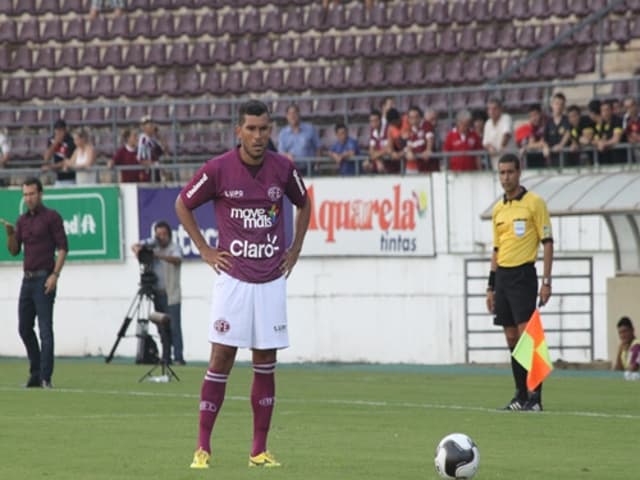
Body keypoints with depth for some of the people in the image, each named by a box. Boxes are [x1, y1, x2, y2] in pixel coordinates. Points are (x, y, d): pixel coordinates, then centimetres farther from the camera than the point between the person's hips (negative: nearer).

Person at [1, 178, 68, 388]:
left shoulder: (51, 217, -5)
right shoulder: (22, 220, 15)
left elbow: (62, 248, -8)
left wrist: (55, 275, -17)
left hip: (44, 278, -7)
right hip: (27, 278, 7)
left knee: (45, 329, -9)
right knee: (24, 328, 8)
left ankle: (45, 377, -9)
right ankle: (35, 373, 18)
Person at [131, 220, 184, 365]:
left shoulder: (173, 247, -7)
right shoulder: (153, 244, 8)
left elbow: (177, 260, -26)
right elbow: (135, 246, 5)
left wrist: (160, 256, -42)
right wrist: (137, 249, -20)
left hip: (171, 295, -5)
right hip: (157, 293, 5)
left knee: (174, 327, -9)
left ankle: (179, 358, -12)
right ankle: (166, 357, 9)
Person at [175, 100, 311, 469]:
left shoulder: (283, 168, 0)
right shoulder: (219, 169, -7)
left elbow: (304, 203, 20)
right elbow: (183, 205, 6)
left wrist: (295, 250, 12)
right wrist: (205, 251, 2)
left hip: (272, 280, 2)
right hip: (233, 278, -2)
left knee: (266, 363, 4)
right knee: (221, 359, -6)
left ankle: (260, 450, 10)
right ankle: (203, 448, 0)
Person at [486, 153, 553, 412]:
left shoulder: (534, 203, -5)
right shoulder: (498, 209, 14)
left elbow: (547, 243, -6)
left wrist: (546, 282, -12)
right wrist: (491, 287, 18)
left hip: (523, 274, -7)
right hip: (502, 276, 7)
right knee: (512, 338, 7)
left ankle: (535, 397, -11)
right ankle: (520, 395, 12)